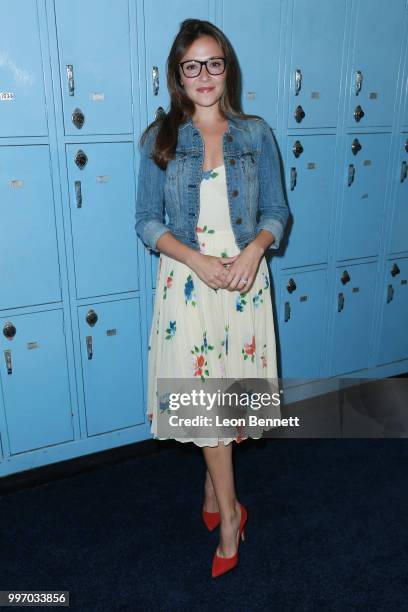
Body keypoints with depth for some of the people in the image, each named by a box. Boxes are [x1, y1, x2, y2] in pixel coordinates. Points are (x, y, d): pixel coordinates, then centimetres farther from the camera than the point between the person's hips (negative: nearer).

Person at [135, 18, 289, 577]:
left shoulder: (256, 134, 5)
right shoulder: (160, 139, 2)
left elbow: (276, 211, 5)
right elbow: (148, 221, -1)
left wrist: (254, 248, -16)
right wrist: (197, 259, -17)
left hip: (245, 276, 1)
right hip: (187, 279, -1)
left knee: (231, 387, 10)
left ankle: (213, 484, 36)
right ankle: (230, 513, 18)